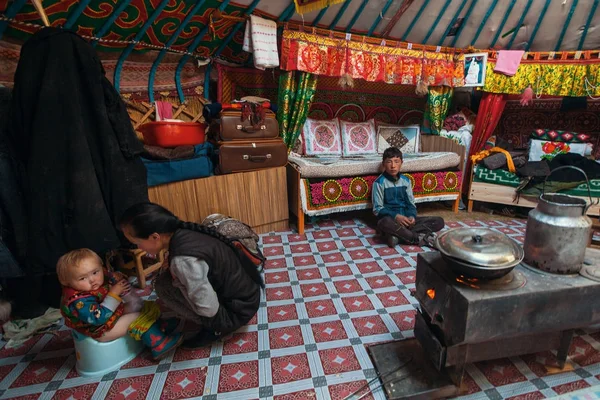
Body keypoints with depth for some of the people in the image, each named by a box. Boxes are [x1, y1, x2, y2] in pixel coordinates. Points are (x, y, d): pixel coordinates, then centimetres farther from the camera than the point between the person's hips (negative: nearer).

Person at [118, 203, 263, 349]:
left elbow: (208, 309, -27)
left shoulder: (183, 259, -30)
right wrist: (173, 269, 3)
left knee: (164, 285, -13)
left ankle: (215, 328, 2)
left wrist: (176, 279, -14)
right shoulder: (185, 233, -3)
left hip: (239, 309, -8)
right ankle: (216, 322, 16)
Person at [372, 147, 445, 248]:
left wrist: (412, 216, -13)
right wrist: (396, 216, -23)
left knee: (439, 221, -9)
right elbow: (377, 209, -9)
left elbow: (411, 203, 9)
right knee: (385, 223, -42)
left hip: (405, 218, 6)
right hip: (390, 219, -6)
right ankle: (420, 238, -24)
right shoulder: (379, 182, -6)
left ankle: (398, 235, -25)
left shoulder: (406, 180, 9)